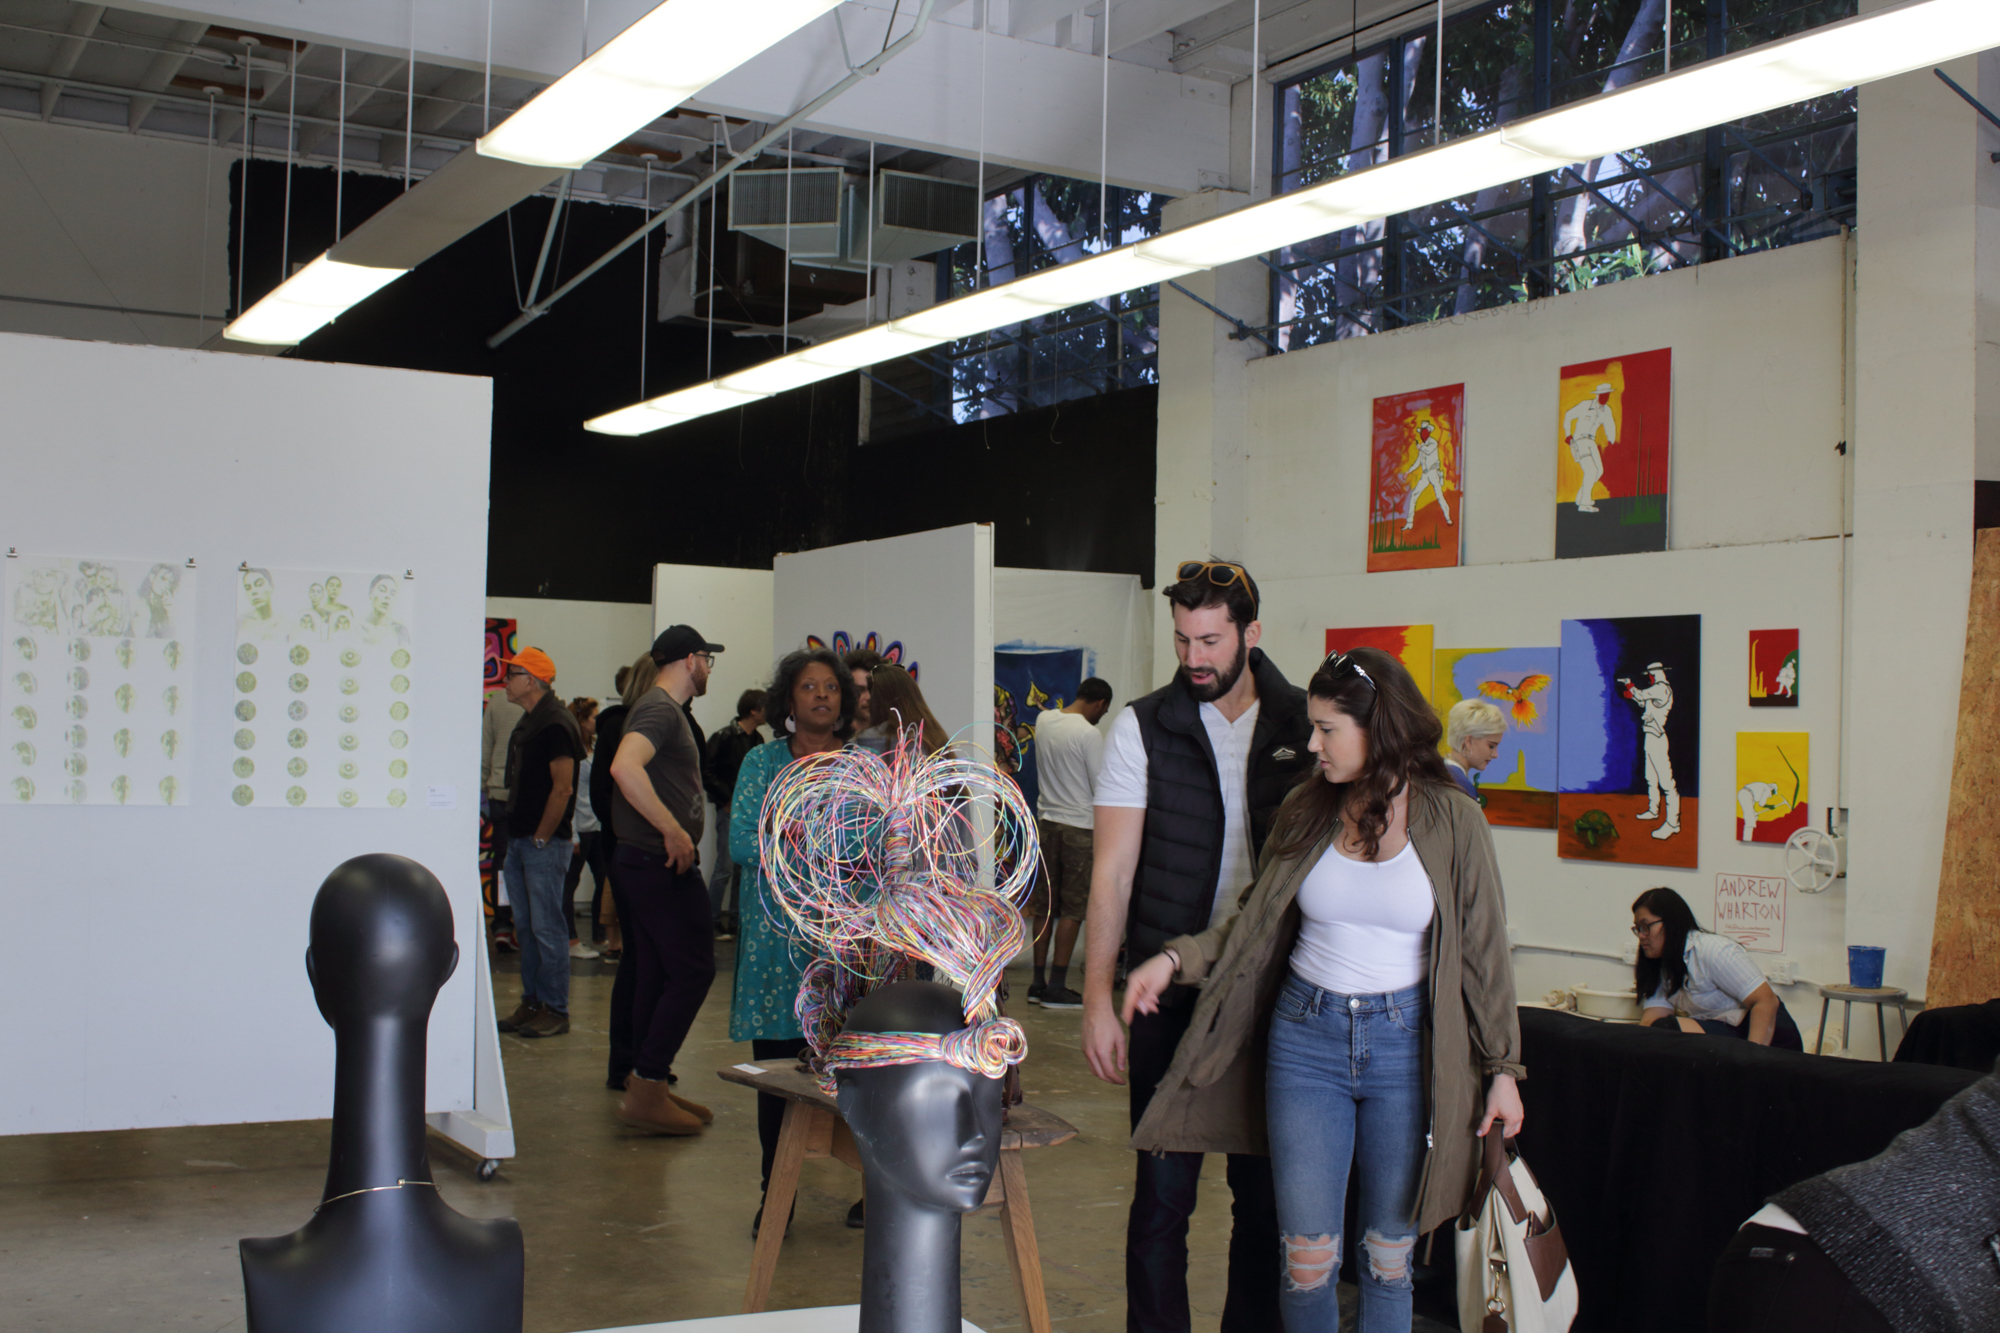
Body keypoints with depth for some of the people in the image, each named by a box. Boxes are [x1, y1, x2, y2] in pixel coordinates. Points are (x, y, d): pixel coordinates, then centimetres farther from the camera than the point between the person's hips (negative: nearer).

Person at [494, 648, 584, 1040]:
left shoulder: (555, 723, -14)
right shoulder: (527, 721, 16)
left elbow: (563, 788, -18)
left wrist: (541, 838, -16)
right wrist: (515, 835, 16)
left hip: (545, 844, -9)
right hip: (519, 841, 9)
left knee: (547, 928, -5)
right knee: (526, 927, 13)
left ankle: (555, 1011, 1)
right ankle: (531, 1004, 19)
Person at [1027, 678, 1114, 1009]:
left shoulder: (1043, 720, 5)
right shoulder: (1089, 734, -15)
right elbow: (1101, 786, -11)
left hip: (1046, 820, 7)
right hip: (1079, 825, -7)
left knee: (1044, 906, 11)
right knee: (1072, 909, -1)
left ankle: (1038, 982, 13)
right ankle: (1057, 987, -1)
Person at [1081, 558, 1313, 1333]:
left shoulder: (1303, 725, 2)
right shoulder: (1143, 728, -3)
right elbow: (1113, 869, -6)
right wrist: (1098, 998, -12)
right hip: (1172, 987, -2)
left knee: (1266, 1188, 11)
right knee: (1164, 1191, 2)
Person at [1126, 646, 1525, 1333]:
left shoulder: (1452, 821, -6)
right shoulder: (1306, 811, 3)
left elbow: (1483, 951, -1)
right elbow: (1256, 922, 9)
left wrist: (1503, 1069, 0)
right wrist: (1175, 958, -5)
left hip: (1406, 1044, -2)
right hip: (1306, 1036, 2)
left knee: (1389, 1256, 8)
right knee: (1307, 1256, 4)